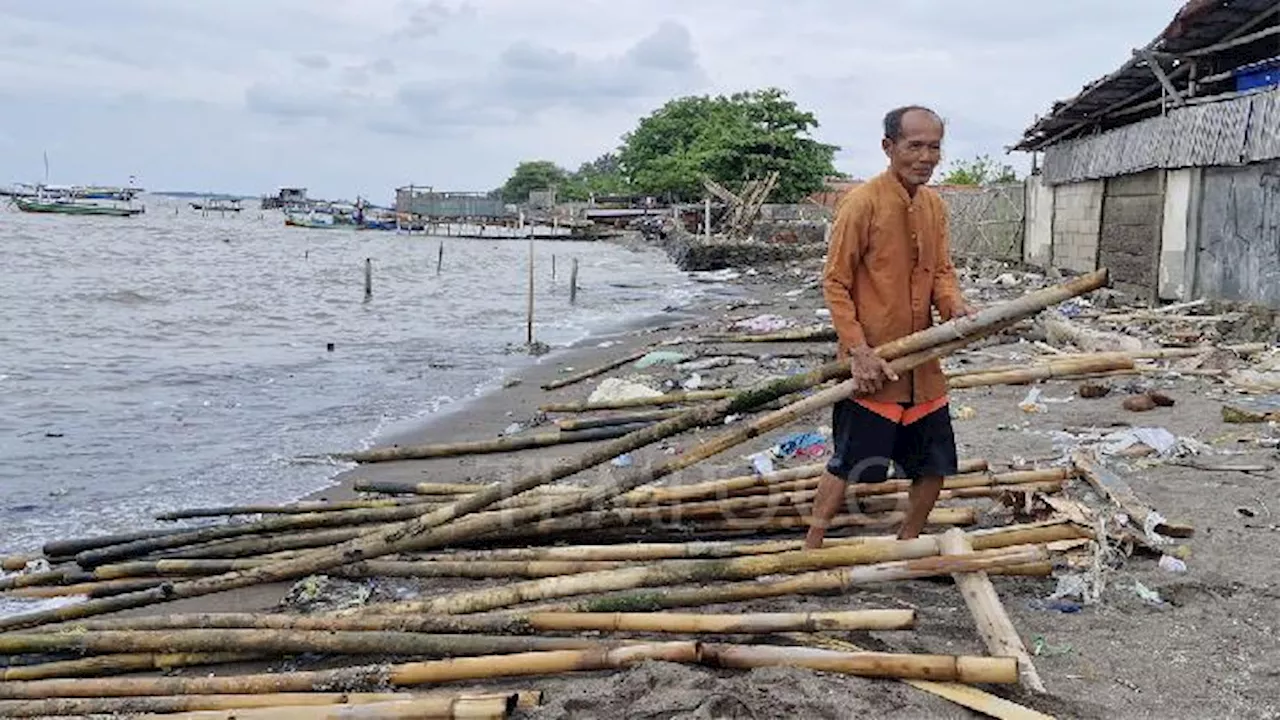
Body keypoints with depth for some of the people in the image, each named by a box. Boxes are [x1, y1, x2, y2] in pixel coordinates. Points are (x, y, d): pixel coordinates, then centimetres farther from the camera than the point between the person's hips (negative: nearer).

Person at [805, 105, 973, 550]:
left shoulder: (935, 206, 7)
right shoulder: (862, 203, -14)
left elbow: (942, 270, 14)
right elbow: (835, 283, -12)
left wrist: (954, 305, -9)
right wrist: (858, 351, -19)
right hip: (873, 366, -7)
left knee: (935, 466, 14)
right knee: (848, 465, 1)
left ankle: (906, 545, 33)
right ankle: (811, 550, 18)